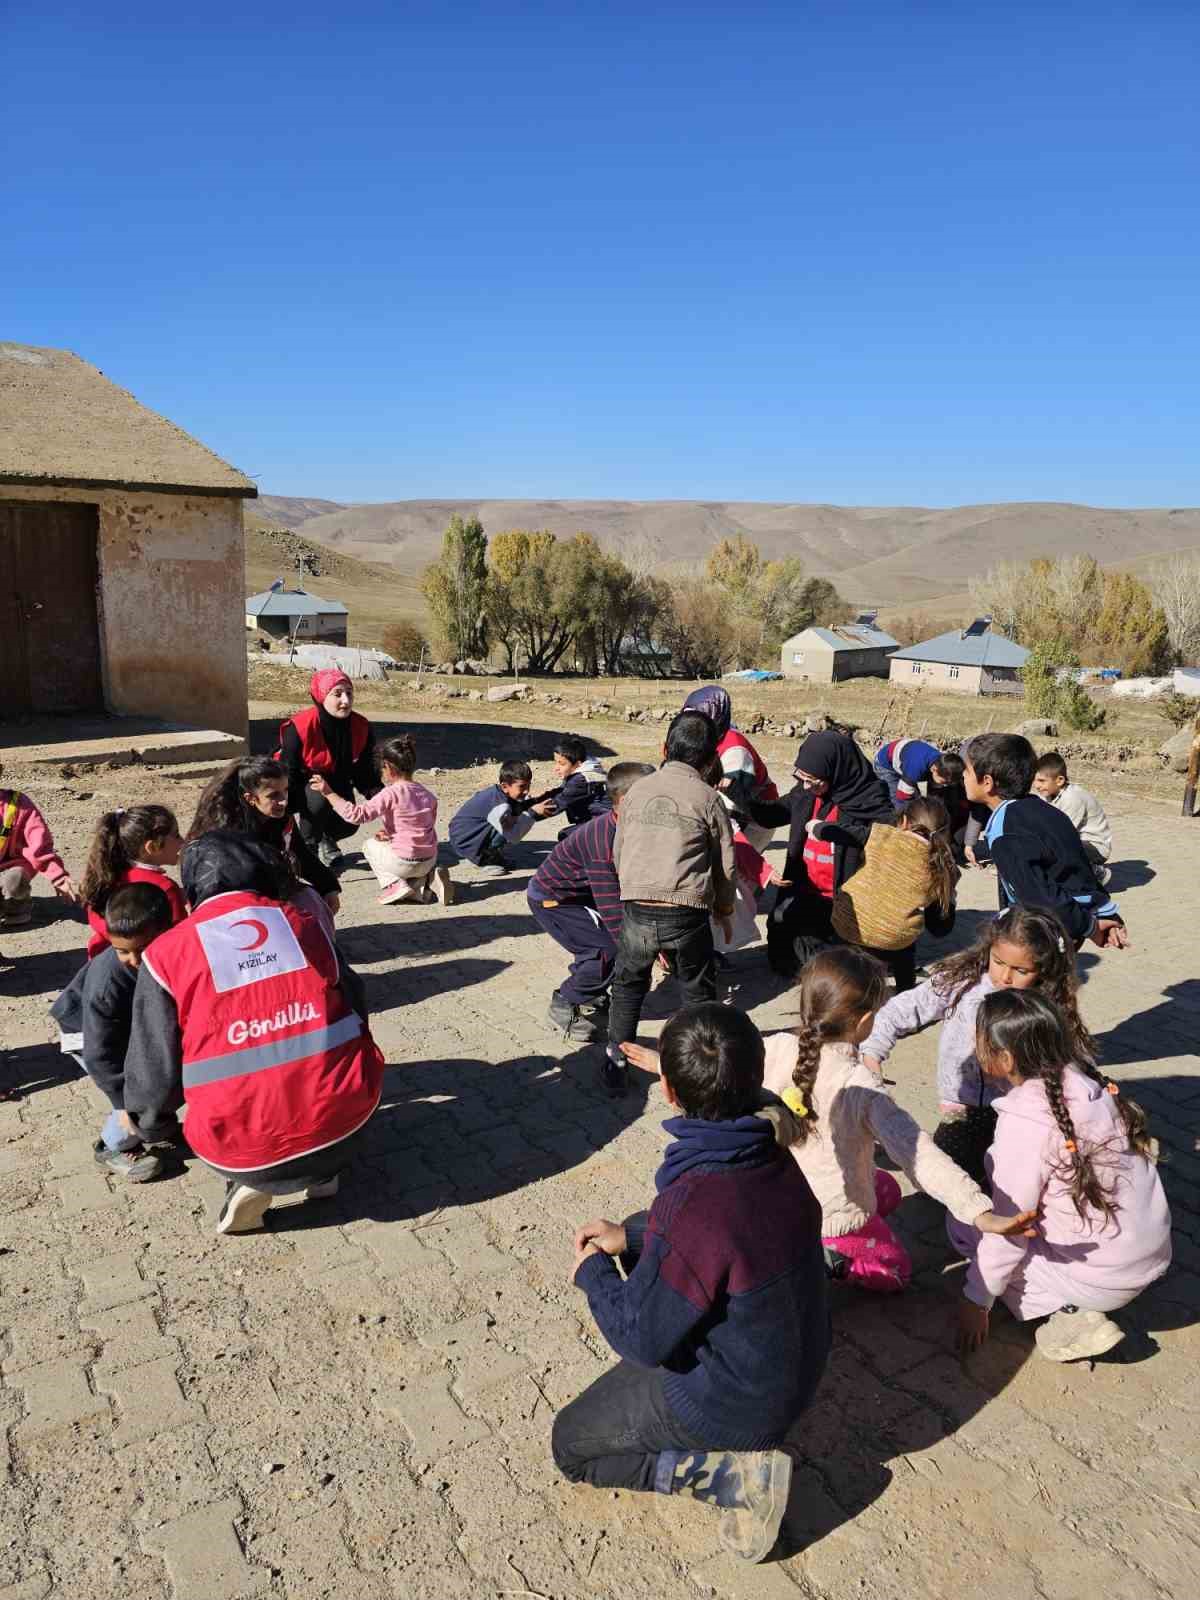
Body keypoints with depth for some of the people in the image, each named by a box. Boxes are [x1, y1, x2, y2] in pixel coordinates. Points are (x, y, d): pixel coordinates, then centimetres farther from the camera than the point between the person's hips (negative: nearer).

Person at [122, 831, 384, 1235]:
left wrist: (148, 1125, 26)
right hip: (345, 1125, 1)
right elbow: (356, 1006, 16)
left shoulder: (167, 953, -2)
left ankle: (253, 1181, 8)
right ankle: (322, 1170, 18)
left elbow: (154, 1065, 4)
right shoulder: (303, 924, 5)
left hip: (246, 1146, -1)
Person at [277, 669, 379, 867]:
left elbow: (365, 773, -7)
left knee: (348, 824, -15)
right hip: (301, 783, -4)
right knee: (318, 800, -36)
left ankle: (326, 838, 24)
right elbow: (288, 772, -24)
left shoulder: (362, 728, -16)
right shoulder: (299, 728, -30)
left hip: (336, 782, 4)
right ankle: (307, 847, -7)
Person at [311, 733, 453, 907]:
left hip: (403, 862, -6)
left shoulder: (391, 794, -13)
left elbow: (357, 815, -20)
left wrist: (329, 793, -14)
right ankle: (430, 879, 8)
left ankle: (395, 884, 3)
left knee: (369, 845, 22)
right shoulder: (429, 795, 8)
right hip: (430, 860, 6)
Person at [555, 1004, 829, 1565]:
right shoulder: (779, 1158, -15)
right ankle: (750, 1445, 18)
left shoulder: (690, 1211, -38)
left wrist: (594, 1272, -6)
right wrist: (631, 1234, 2)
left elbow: (640, 1338, -24)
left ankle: (736, 1473, 0)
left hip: (732, 1406, -8)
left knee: (570, 1445, 14)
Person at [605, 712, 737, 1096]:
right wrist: (725, 909, 21)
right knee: (698, 992, 18)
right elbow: (726, 864, 5)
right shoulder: (708, 798, 0)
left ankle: (616, 1061, 25)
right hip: (687, 914, -2)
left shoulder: (638, 791, 8)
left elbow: (618, 853, 14)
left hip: (637, 909, 2)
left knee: (628, 985, 23)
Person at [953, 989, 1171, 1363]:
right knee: (996, 1163, 15)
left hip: (1105, 1277, -7)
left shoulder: (1024, 1121, -24)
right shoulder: (1085, 1077, -5)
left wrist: (977, 1299, -4)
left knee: (962, 1224, 4)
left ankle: (1069, 1315, 0)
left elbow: (1009, 1229, -16)